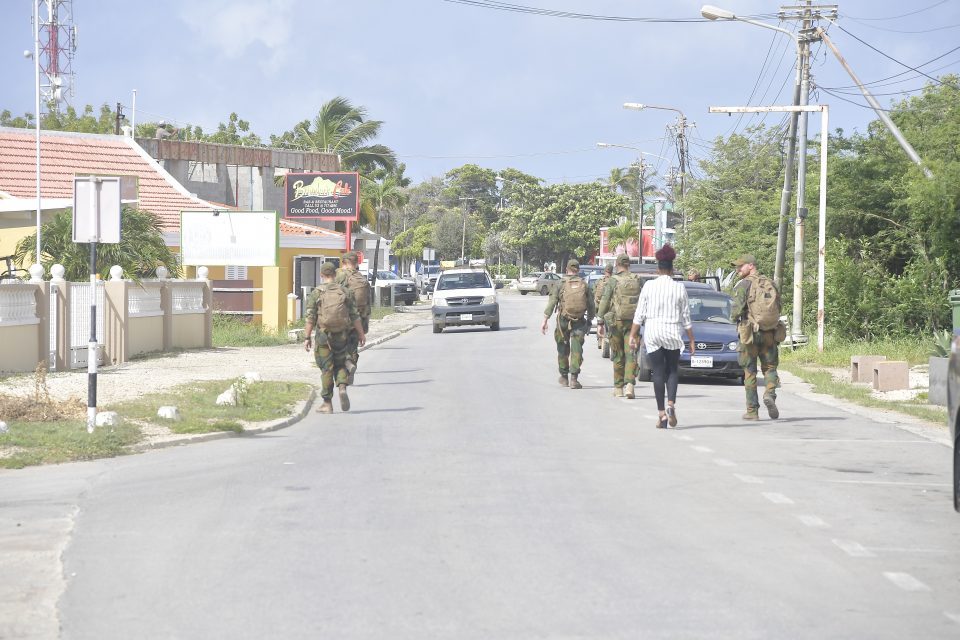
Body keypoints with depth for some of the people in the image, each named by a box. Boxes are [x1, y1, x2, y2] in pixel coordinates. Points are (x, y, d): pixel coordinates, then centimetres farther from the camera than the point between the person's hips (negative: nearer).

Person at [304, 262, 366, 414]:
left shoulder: (316, 293, -5)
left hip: (324, 335, -2)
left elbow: (310, 318, -8)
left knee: (326, 369, 4)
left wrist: (307, 337, -3)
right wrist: (361, 334, 8)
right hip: (342, 335, 2)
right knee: (340, 365, 17)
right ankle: (342, 388, -10)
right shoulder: (344, 291, 1)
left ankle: (327, 404, 6)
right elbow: (354, 316, 1)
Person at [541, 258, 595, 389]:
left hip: (563, 321, 0)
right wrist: (589, 321, 21)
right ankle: (574, 379, -12)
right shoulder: (584, 285, 4)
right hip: (579, 322, 0)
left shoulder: (561, 284, -2)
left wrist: (545, 321, -8)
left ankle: (564, 377, 26)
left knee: (563, 349, 15)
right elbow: (591, 306, 8)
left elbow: (551, 303, -7)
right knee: (576, 350, -1)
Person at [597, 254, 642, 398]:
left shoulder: (613, 281, -6)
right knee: (631, 354, 0)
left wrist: (599, 323, -1)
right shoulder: (638, 280, 3)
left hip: (616, 322, -1)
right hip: (633, 322, 2)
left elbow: (604, 302, -6)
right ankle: (629, 383, -19)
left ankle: (618, 388, 14)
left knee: (618, 356, 8)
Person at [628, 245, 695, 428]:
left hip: (652, 332, 0)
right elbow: (686, 317, 2)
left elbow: (639, 314, -1)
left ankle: (661, 413, 2)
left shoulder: (649, 286, -1)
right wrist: (691, 340, 8)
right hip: (672, 331, 0)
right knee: (673, 370, 13)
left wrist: (633, 335, 6)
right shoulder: (679, 288, -1)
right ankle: (671, 405, -9)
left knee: (658, 372, 5)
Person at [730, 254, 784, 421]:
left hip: (750, 333, -4)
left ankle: (752, 410, 5)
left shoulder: (744, 285, -7)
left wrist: (737, 319, 5)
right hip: (770, 334, 4)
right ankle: (770, 394, -15)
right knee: (769, 367, 13)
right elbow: (778, 309, 9)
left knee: (750, 371, 4)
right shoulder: (770, 284, 9)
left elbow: (737, 310, -15)